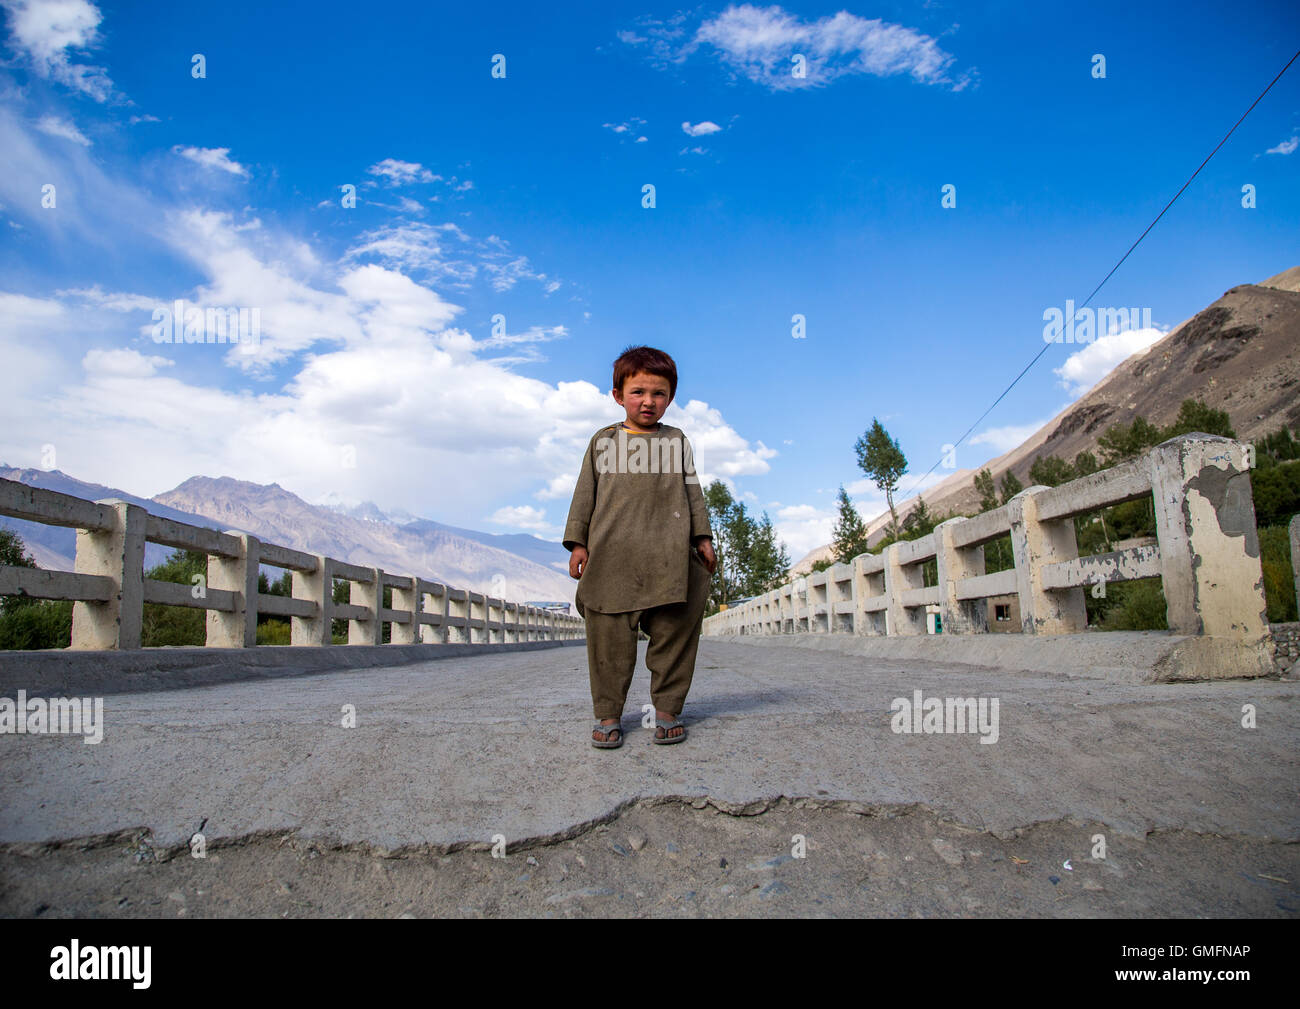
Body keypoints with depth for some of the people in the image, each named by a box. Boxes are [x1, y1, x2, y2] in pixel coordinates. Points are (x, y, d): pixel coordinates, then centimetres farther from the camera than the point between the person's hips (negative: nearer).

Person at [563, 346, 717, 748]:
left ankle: (668, 709, 13)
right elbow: (585, 493, 13)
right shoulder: (603, 440, 14)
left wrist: (702, 538, 8)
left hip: (669, 556, 1)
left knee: (673, 632, 1)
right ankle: (608, 713, 10)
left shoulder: (676, 440, 15)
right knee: (610, 636, 0)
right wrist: (577, 542, 5)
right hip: (612, 555, 0)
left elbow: (692, 491, 16)